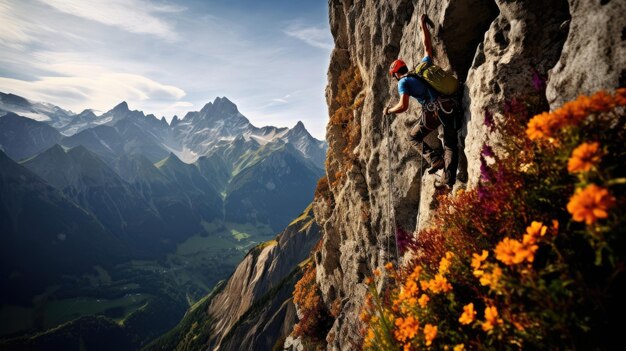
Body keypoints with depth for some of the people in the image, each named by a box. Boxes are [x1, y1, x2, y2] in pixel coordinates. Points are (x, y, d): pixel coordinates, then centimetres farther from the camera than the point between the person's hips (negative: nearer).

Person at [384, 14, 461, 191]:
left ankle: (436, 160, 4)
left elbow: (403, 106, -7)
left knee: (414, 137, 18)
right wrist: (423, 25, 44)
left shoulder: (403, 82, 3)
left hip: (434, 111, -6)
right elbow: (427, 45, 34)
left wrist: (389, 110, 12)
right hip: (451, 107, 6)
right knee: (451, 145, 12)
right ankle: (449, 181, 7)